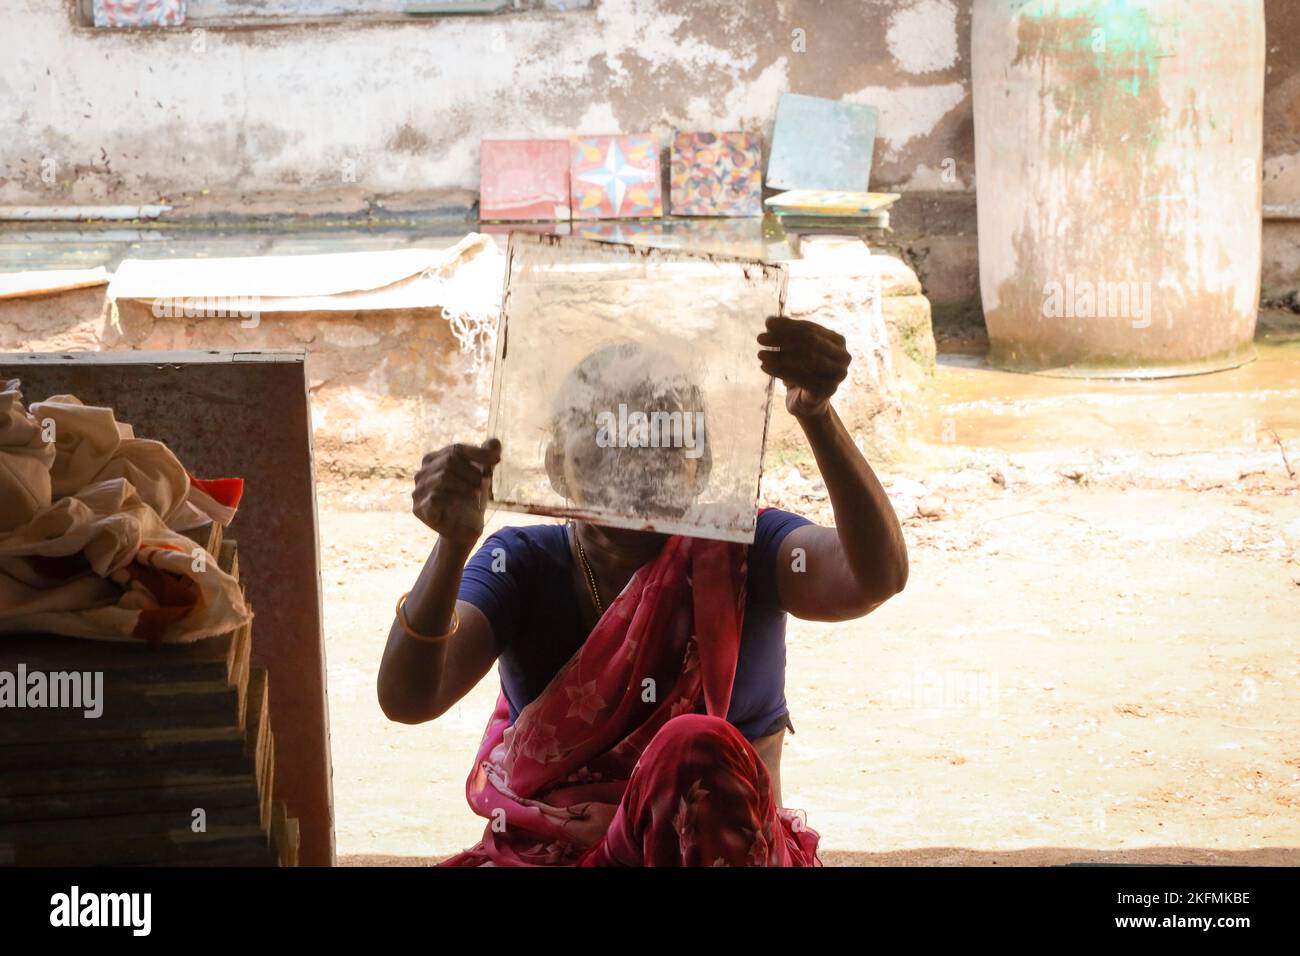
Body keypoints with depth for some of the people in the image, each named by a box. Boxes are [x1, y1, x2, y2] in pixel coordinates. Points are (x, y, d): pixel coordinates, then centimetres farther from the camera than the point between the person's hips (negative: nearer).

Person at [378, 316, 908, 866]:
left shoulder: (739, 551, -2)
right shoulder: (522, 563, 1)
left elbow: (877, 576, -24)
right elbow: (407, 698, -16)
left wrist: (817, 415, -38)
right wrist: (454, 544, -34)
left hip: (721, 845, 0)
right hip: (548, 851, 1)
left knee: (698, 747, -34)